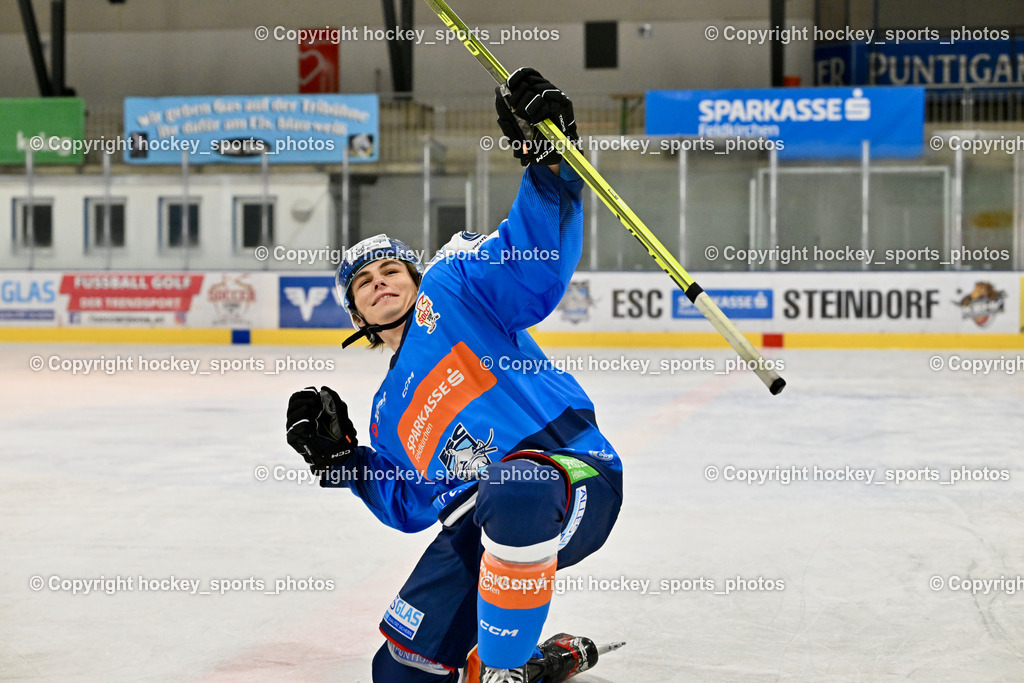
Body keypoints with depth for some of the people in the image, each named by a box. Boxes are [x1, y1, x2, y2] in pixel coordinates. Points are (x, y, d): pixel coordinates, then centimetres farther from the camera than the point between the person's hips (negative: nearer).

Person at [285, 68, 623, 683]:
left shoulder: (454, 287, 9)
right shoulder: (388, 411, 28)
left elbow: (543, 259, -8)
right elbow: (410, 508, 25)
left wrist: (547, 159, -21)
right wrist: (342, 457, 13)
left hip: (570, 469, -7)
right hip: (476, 529, 7)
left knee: (513, 496, -45)